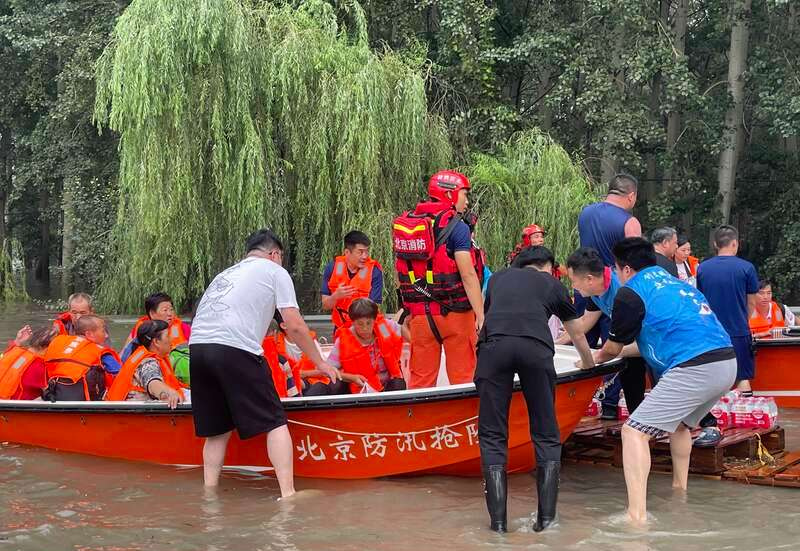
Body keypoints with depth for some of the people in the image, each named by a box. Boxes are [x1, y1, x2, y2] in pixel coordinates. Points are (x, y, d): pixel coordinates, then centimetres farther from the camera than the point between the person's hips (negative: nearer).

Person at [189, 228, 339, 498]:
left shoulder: (225, 274, 33)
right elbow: (295, 326, 7)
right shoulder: (274, 271, 15)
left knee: (218, 429, 16)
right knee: (275, 422, 1)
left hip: (197, 347, 6)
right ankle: (288, 493, -7)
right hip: (235, 349, -6)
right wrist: (320, 362, 18)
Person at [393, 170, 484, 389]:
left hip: (419, 315, 5)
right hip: (455, 313, -5)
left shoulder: (404, 224, 9)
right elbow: (468, 275, -18)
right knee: (462, 377, 3)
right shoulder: (456, 227, -10)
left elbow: (402, 274, 13)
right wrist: (480, 314, -19)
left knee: (419, 379, 10)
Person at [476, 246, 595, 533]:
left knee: (492, 435, 8)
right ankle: (547, 516, 5)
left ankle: (498, 519, 1)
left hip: (494, 345, 1)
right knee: (546, 435, 11)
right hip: (536, 347, -1)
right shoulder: (553, 284, 31)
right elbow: (577, 334, 44)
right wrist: (589, 364, 64)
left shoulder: (499, 277, 34)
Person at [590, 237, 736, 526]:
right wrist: (614, 352, 51)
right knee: (679, 423, 32)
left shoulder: (631, 292, 3)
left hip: (694, 369, -9)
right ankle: (679, 491, 37)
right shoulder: (675, 282, 26)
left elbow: (614, 347, 15)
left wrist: (597, 357, 37)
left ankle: (637, 516, -19)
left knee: (634, 432, -8)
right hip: (727, 363, 9)